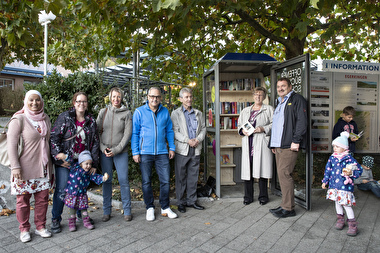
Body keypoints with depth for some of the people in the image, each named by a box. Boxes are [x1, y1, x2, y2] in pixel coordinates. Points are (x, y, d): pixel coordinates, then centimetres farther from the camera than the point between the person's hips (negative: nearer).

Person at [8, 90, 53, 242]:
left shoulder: (45, 118, 8)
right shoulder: (19, 119, -9)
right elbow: (11, 144, -11)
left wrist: (50, 165, 16)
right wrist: (15, 167, -16)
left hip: (43, 167, 5)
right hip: (24, 168, -5)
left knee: (43, 198, 10)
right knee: (23, 199, 7)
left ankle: (40, 227, 26)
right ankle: (24, 229, 25)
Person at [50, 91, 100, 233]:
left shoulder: (91, 121, 4)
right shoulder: (64, 117, -6)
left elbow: (95, 143, 6)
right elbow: (54, 138, -8)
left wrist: (94, 163, 3)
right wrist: (59, 159, -13)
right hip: (64, 162, -3)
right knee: (61, 190, 0)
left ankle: (81, 214, 30)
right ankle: (55, 219, 18)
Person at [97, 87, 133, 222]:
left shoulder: (127, 113, 1)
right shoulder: (103, 112, 8)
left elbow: (127, 134, -5)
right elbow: (97, 131, 6)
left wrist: (116, 150, -12)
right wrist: (103, 148, -7)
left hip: (121, 152, -2)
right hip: (104, 152, 2)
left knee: (123, 180, -2)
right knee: (106, 181, 7)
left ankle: (127, 211, 12)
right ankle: (106, 211, 20)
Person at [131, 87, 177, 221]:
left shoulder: (165, 112, 7)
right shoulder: (139, 112, 0)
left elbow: (169, 131, 14)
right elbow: (134, 133, 0)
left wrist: (172, 148, 8)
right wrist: (135, 152, -5)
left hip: (162, 152, 2)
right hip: (145, 153, -2)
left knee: (165, 181, 3)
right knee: (146, 182, 7)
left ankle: (165, 207, 21)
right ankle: (150, 208, 23)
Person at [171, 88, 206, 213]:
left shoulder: (198, 113, 14)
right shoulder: (176, 113, 2)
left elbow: (203, 128, 12)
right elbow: (174, 131, -6)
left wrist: (198, 139, -7)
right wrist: (188, 140, -16)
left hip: (195, 149, 4)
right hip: (182, 150, -3)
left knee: (193, 177, 10)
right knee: (181, 177, 4)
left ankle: (192, 200, 22)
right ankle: (181, 202, 16)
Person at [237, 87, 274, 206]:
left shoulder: (269, 109, 10)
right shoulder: (245, 111, 21)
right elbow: (239, 125, 20)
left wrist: (264, 129, -13)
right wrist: (243, 130, 0)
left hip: (262, 144, -3)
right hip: (247, 144, 3)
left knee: (262, 169, -3)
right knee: (247, 169, 1)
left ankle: (263, 196, 13)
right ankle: (248, 197, 13)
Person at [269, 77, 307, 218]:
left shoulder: (297, 99, 0)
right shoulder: (279, 103, 25)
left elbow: (302, 121, -11)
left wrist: (296, 140, -19)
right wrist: (273, 144, 22)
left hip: (289, 145, -8)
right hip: (278, 145, 8)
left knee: (284, 173, -11)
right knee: (282, 174, 9)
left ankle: (288, 208, -2)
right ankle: (286, 205, 17)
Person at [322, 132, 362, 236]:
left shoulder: (349, 158, -10)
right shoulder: (332, 158, 5)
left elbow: (359, 170, -6)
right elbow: (328, 170, 13)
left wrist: (351, 173, -24)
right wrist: (325, 181, 13)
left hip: (345, 186, -5)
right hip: (334, 185, 5)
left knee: (346, 204, -4)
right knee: (337, 202, 15)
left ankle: (352, 225, 10)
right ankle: (340, 220, 33)